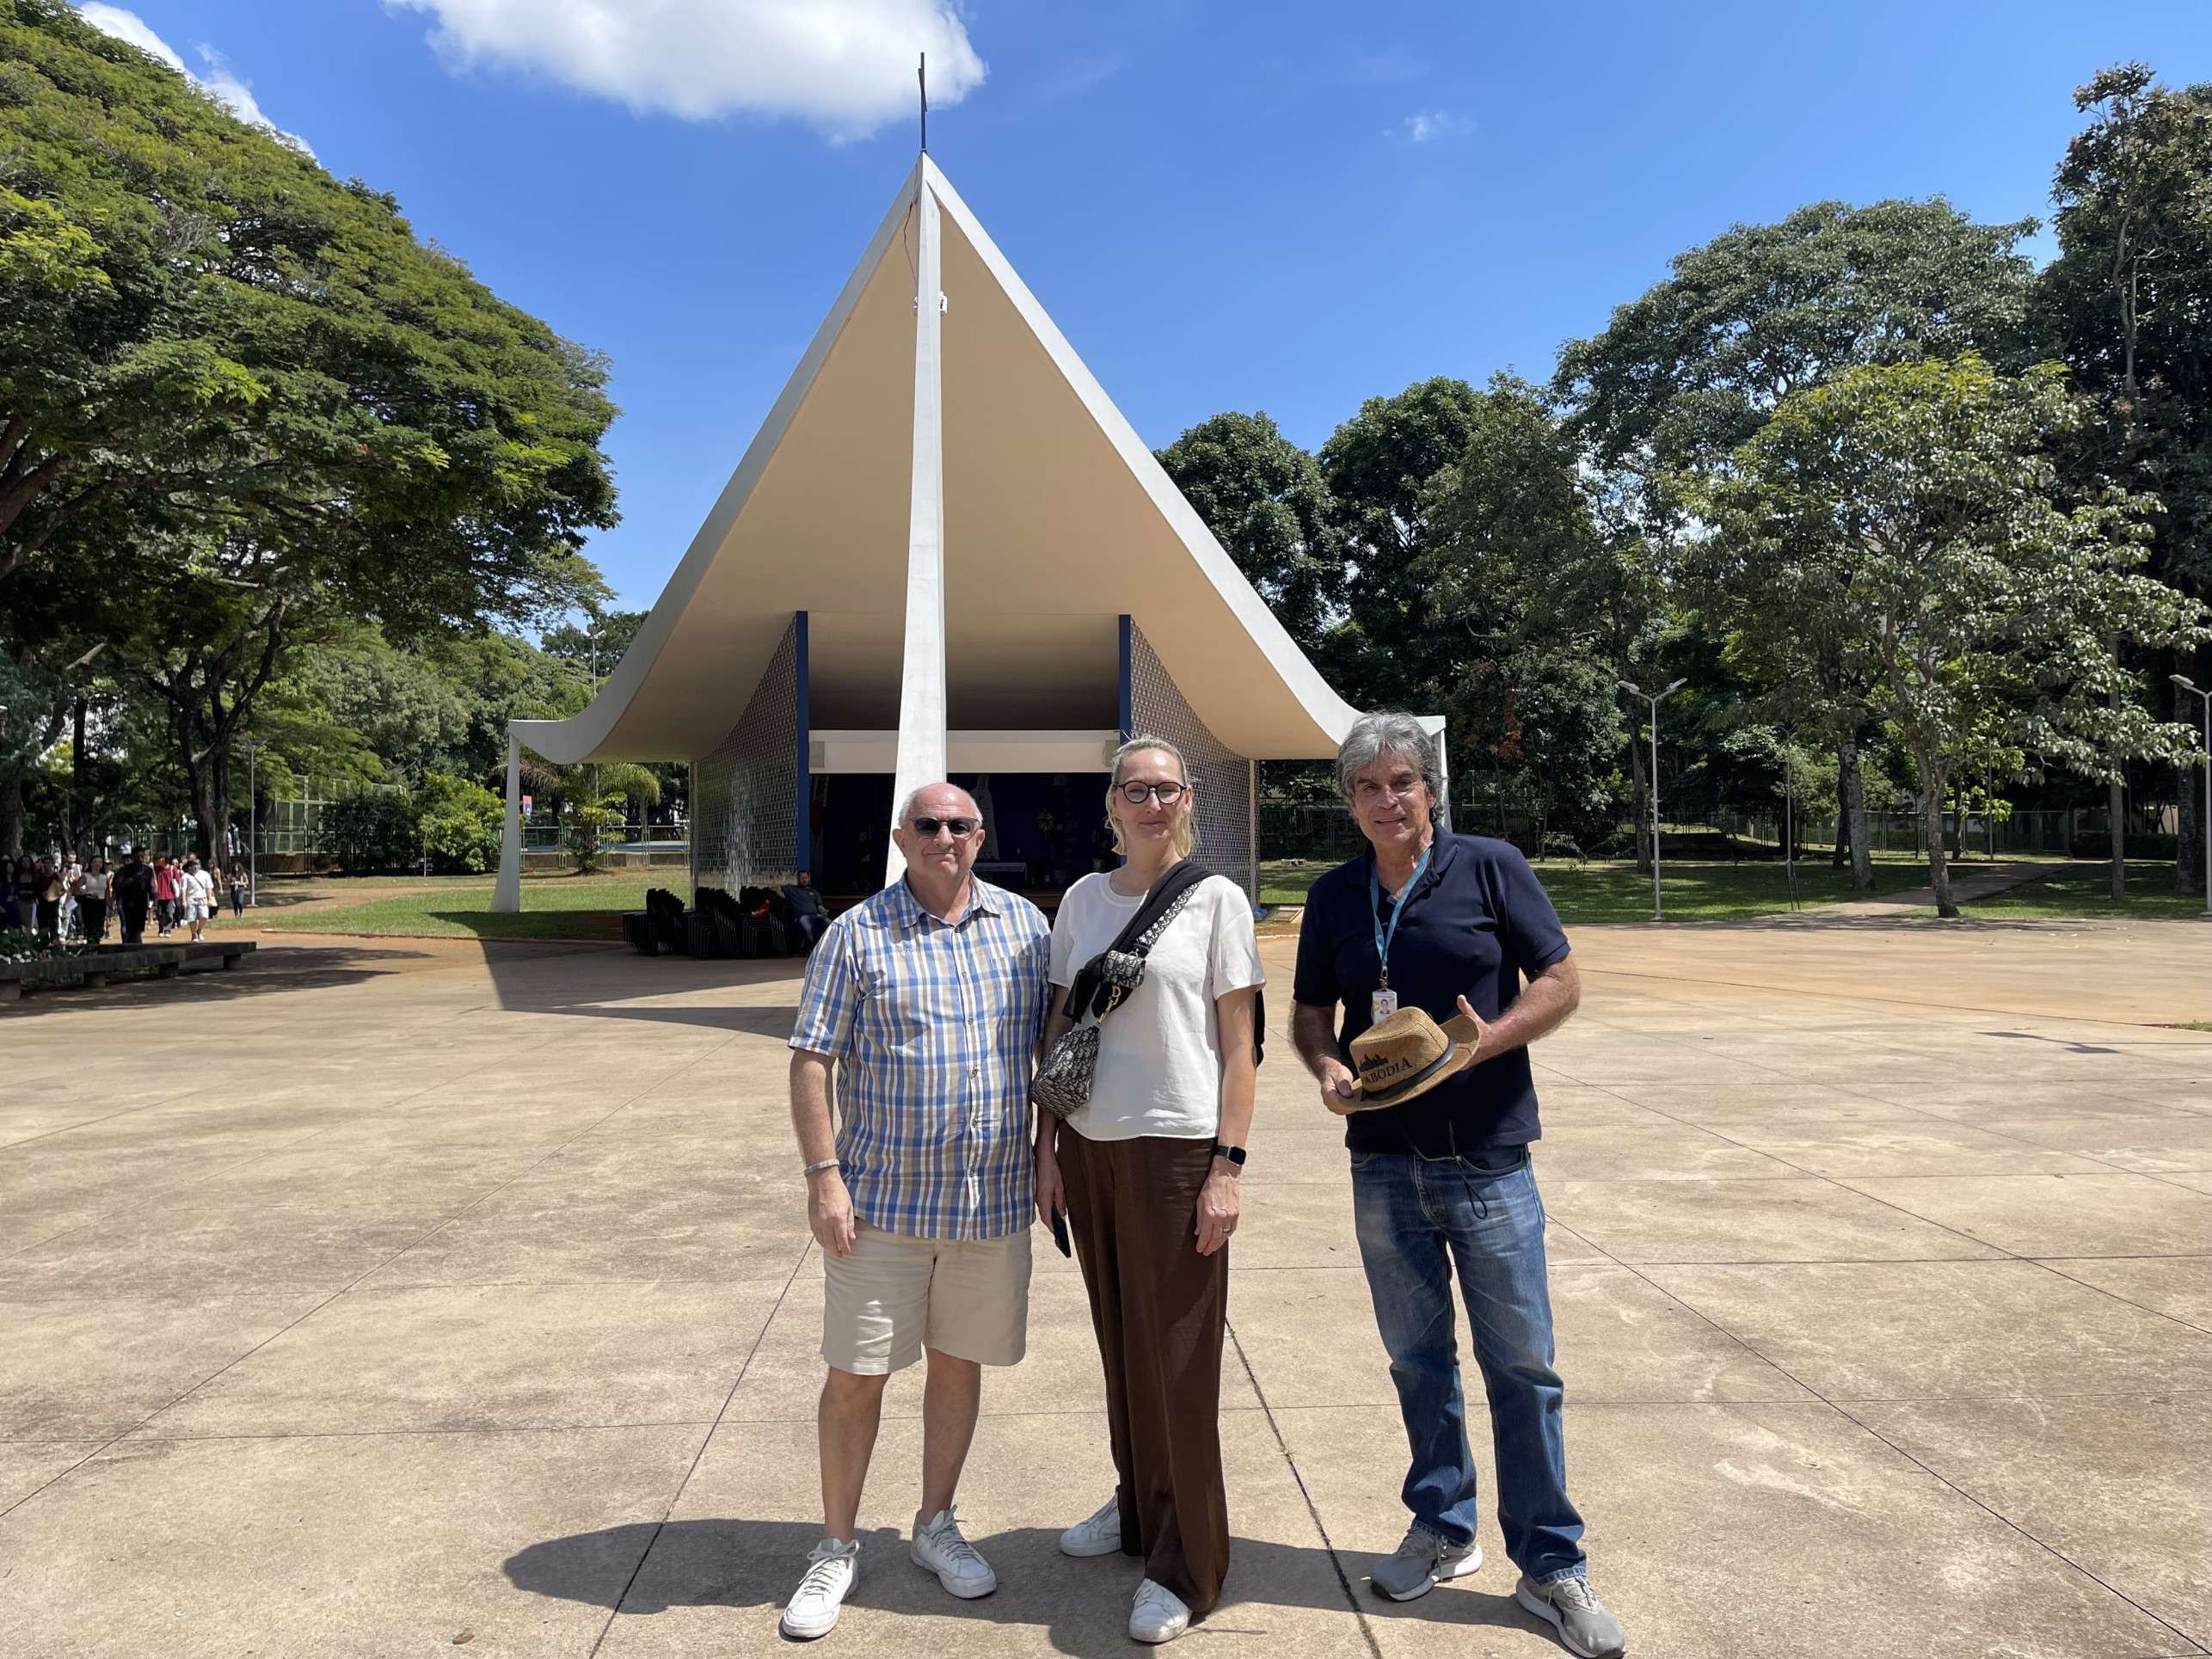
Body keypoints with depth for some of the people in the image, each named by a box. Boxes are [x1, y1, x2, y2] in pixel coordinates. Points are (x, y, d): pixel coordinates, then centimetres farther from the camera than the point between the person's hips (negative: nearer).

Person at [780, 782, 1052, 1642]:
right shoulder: (856, 935, -4)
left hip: (993, 1200, 3)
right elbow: (811, 1058, -5)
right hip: (882, 1198, -2)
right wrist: (824, 1175, -11)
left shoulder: (1024, 925, 4)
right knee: (855, 1374, 5)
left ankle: (935, 1525, 34)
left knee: (959, 1363, 14)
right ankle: (836, 1548, 24)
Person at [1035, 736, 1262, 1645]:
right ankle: (1137, 1507, 34)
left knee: (1176, 1355, 2)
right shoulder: (1082, 899, 7)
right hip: (1090, 1145, 4)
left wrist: (1227, 1168, -11)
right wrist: (1047, 1150, 7)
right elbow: (1057, 1030, 11)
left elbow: (1238, 1044, -5)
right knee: (1118, 1340, 14)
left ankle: (1186, 1562, 16)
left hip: (1176, 1147, -4)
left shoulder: (1215, 898, -4)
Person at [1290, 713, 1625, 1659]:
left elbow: (1560, 985, -4)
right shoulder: (1334, 897, 6)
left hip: (1488, 1161, -3)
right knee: (1417, 1358, 14)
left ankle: (1551, 1568, 18)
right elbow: (1310, 1012, 12)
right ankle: (1443, 1529, 33)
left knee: (1522, 1366, 4)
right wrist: (1328, 1069, -9)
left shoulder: (1490, 868, -4)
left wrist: (1485, 1040, -20)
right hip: (1384, 1165, 3)